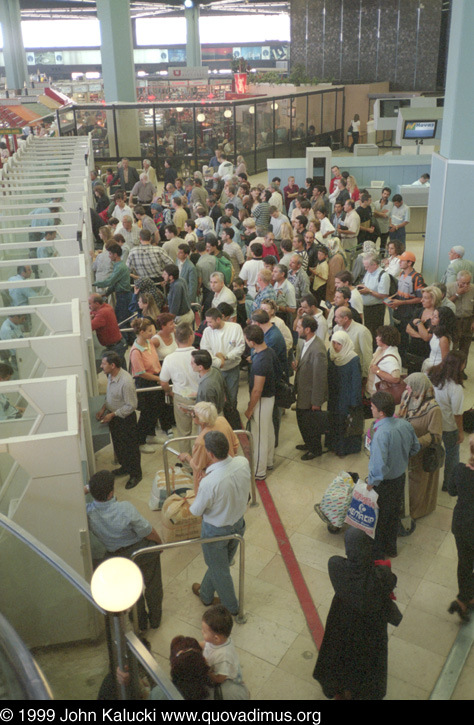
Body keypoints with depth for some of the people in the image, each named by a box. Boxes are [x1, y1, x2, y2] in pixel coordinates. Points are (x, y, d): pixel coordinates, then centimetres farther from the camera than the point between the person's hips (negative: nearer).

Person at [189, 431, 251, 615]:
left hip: (216, 530, -6)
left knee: (219, 570, 23)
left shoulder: (209, 483, -39)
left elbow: (196, 511, -20)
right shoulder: (243, 463, -22)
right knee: (220, 563, 30)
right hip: (238, 523, 6)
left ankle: (231, 608, 46)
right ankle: (206, 594, 58)